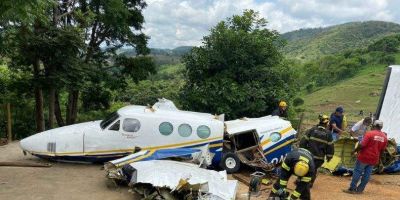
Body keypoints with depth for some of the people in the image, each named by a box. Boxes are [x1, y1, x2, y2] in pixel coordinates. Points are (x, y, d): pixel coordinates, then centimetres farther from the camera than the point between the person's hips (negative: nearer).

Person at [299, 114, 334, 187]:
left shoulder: (312, 130, -5)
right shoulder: (328, 134, -2)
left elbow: (303, 141, -5)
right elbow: (330, 147, 3)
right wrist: (329, 156, 15)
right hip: (319, 157, 1)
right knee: (314, 169, 19)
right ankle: (310, 183, 21)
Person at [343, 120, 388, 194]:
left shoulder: (370, 133, -15)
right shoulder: (384, 137, 3)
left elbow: (362, 145, -20)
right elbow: (382, 150, 11)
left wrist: (355, 150, -6)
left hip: (364, 157, -5)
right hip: (373, 159, 5)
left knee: (357, 172, 2)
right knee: (367, 175, 10)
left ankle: (352, 189, 5)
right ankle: (360, 189, 17)